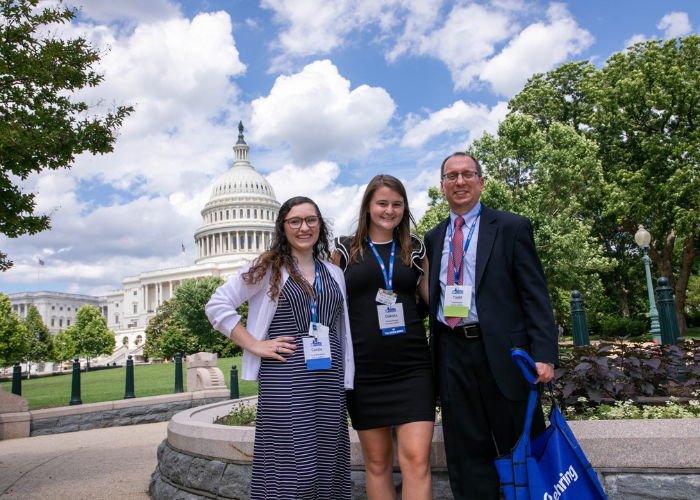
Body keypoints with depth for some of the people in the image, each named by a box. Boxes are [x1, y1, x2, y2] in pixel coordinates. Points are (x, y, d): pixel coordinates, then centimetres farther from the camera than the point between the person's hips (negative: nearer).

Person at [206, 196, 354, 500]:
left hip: (329, 381, 5)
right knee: (291, 465, -5)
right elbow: (217, 306, 0)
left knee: (326, 460, 8)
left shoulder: (334, 274, 16)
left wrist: (346, 380, 11)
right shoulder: (268, 268, 3)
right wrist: (255, 345, -7)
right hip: (285, 378, -4)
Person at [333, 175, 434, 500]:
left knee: (416, 458, -7)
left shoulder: (414, 249, 11)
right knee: (377, 462, 9)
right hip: (364, 367, 0)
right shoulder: (346, 250, 7)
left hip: (411, 365, 1)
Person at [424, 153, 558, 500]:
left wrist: (544, 354, -14)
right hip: (451, 354, 4)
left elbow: (535, 295, -4)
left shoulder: (512, 228, 2)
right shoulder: (433, 238, 14)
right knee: (465, 455, 10)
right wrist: (434, 350, 5)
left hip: (501, 351, -3)